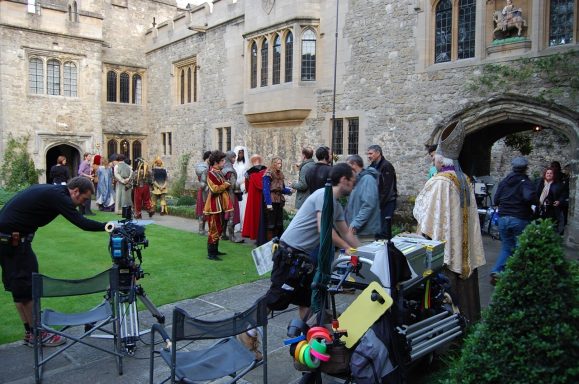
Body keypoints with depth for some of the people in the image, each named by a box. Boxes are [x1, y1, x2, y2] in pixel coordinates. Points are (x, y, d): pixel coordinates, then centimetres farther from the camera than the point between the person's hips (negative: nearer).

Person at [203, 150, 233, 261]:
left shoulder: (219, 173, 14)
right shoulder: (211, 173, -15)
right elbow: (214, 189, -24)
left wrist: (226, 185, 6)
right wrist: (226, 185, -12)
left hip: (220, 205, 10)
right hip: (214, 206, -10)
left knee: (218, 229, 16)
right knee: (214, 229, -6)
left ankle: (215, 250, 26)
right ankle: (210, 254, -1)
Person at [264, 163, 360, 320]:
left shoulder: (337, 205, 12)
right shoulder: (324, 195, -17)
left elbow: (345, 233, 21)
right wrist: (347, 248, -14)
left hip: (305, 255, 10)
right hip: (290, 253, -10)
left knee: (307, 300, 15)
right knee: (277, 298, -3)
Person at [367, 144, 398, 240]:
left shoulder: (386, 166, -10)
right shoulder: (373, 166, 14)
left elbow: (387, 188, -16)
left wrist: (379, 203, -17)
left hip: (387, 202, -8)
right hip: (378, 202, 8)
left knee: (384, 230, -9)